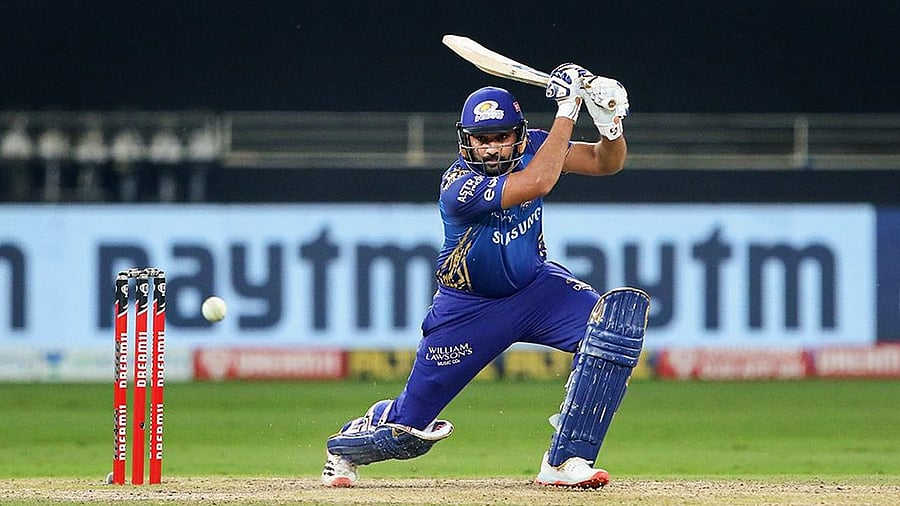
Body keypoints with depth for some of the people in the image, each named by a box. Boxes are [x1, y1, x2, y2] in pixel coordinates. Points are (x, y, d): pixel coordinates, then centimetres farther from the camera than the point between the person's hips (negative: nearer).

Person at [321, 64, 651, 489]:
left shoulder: (531, 147, -11)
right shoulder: (460, 186, -31)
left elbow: (606, 163, -8)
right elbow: (536, 183, -43)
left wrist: (610, 122, -30)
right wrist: (567, 108, -41)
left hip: (535, 287, 5)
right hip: (469, 307, -5)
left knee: (619, 313, -25)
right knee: (408, 428, 1)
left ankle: (565, 460, -21)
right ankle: (346, 445, 42)